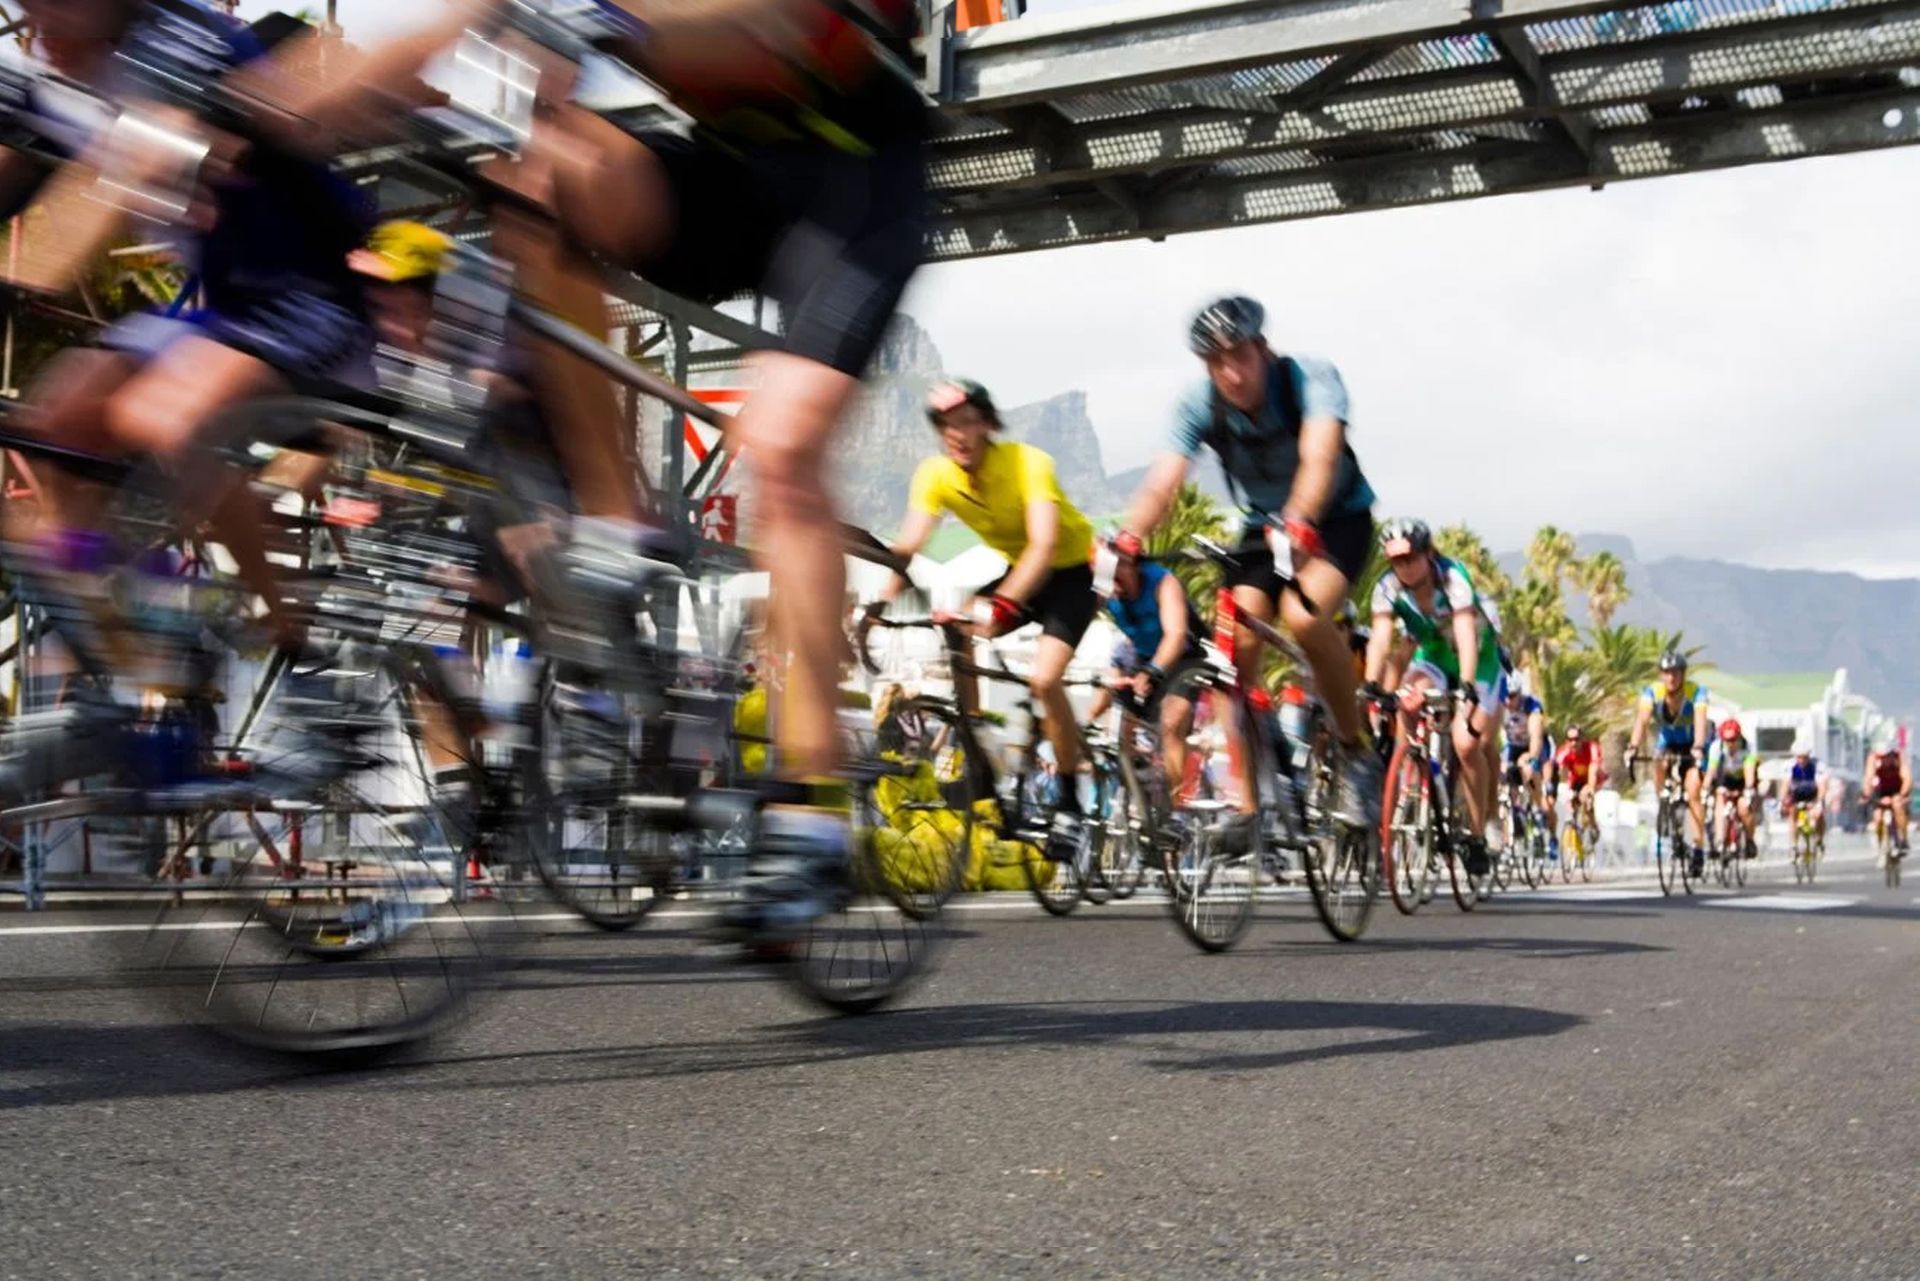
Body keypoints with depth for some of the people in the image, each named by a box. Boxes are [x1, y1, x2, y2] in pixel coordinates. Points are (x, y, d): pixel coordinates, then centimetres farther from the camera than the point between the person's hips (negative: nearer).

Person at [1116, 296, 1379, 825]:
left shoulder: (1310, 377, -26)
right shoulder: (1200, 404, -17)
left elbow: (1319, 457, -43)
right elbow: (1161, 483, -28)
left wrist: (1297, 523, -62)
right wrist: (1125, 541, -48)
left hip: (1338, 519, -4)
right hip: (1263, 526, 4)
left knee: (1302, 614, -32)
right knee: (1236, 645, -16)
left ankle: (1356, 752, -12)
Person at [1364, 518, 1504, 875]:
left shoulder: (1453, 577, -30)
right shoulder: (1389, 586, -19)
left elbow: (1466, 634, -42)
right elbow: (1381, 639, -29)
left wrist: (1467, 687, -55)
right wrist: (1370, 687, -45)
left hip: (1478, 659, -4)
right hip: (1433, 657, 4)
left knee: (1467, 744, -17)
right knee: (1406, 703, -29)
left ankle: (1478, 835, -2)